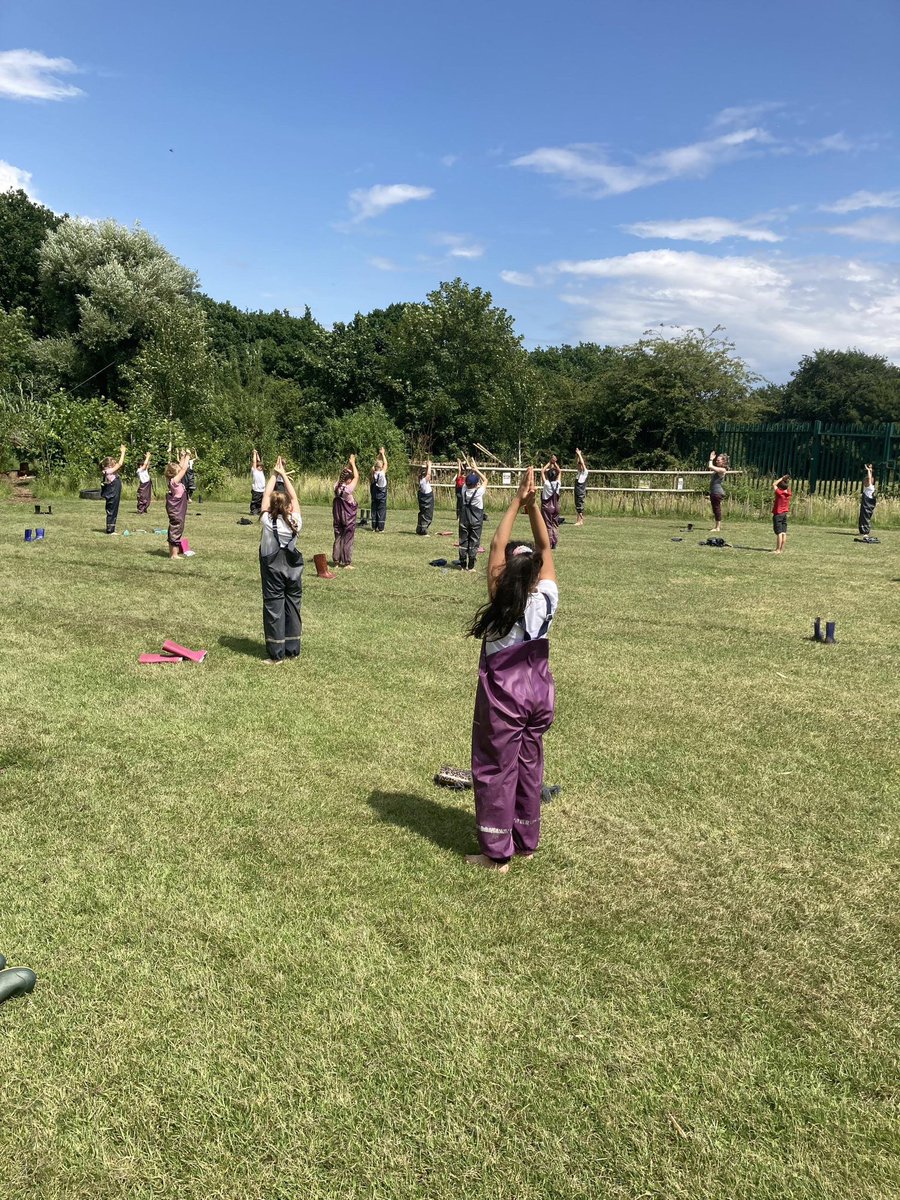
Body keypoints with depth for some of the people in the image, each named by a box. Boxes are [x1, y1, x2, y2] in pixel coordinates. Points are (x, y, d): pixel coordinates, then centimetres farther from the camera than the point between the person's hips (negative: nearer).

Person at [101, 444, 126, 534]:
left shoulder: (112, 471, 9)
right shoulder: (109, 471, -16)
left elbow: (120, 464, 19)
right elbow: (120, 464, -18)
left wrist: (122, 453, 13)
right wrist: (123, 452, -12)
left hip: (114, 496, 9)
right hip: (112, 497, -9)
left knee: (113, 512, 13)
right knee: (111, 512, -4)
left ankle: (110, 529, 20)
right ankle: (110, 530, 1)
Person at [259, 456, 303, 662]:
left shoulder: (267, 521, -11)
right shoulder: (295, 522, -7)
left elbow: (266, 495, -1)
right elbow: (294, 497, 4)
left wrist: (274, 475, 9)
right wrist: (284, 475, 9)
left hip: (273, 568, -2)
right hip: (293, 568, 3)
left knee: (274, 608, 2)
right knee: (293, 607, 11)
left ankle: (277, 654, 2)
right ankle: (292, 650, 17)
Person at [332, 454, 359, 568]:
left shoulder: (337, 487, -4)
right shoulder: (348, 489, -20)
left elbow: (342, 475, 13)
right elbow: (356, 476, -9)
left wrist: (348, 464, 12)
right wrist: (352, 463, 1)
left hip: (338, 518, 6)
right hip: (348, 519, -6)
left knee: (338, 538, 12)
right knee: (348, 540, 1)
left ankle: (336, 561, 16)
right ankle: (347, 563, 4)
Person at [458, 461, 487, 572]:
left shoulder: (464, 490, -5)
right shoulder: (479, 492, -12)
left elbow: (467, 480, 15)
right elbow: (485, 480, 4)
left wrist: (472, 470, 13)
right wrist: (476, 470, 7)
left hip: (464, 521, 3)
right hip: (476, 521, -3)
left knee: (463, 542, 7)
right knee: (474, 543, 2)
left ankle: (463, 565, 9)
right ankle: (471, 566, 2)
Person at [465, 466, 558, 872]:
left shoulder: (500, 603, -22)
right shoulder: (546, 600, -13)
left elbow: (497, 545, -19)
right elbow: (544, 548, -5)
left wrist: (518, 502, -17)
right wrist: (534, 505, -12)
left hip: (502, 699, -4)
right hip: (538, 695, 5)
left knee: (496, 771, 7)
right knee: (529, 767, 18)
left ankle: (498, 853, 14)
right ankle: (526, 840, 31)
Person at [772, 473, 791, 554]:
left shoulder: (779, 493, -15)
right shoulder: (788, 493, 2)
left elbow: (774, 484, -5)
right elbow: (788, 487, 23)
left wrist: (782, 478, -1)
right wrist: (787, 480, 10)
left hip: (778, 515, -6)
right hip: (785, 514, 6)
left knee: (779, 533, -8)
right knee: (784, 532, 5)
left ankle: (778, 550, -8)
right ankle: (782, 549, 8)